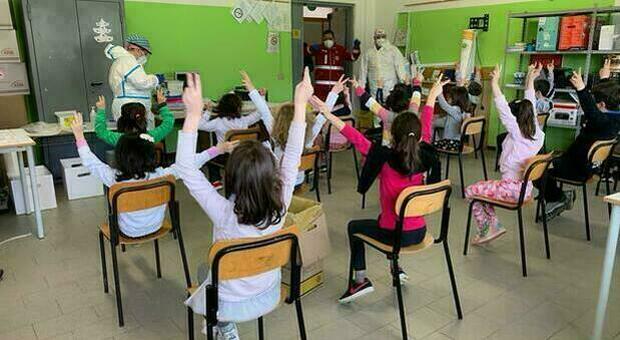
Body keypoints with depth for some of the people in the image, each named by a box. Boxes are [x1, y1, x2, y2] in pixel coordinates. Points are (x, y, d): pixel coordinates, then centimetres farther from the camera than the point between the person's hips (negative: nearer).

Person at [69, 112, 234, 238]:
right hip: (155, 227, 1)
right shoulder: (162, 176, -29)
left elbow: (90, 161, -16)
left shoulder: (115, 180, -30)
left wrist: (79, 135, -5)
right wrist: (219, 149, -16)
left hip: (129, 232, -1)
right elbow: (190, 163, -23)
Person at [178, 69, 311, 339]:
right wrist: (301, 103, -12)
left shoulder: (225, 213, -34)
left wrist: (194, 114, -36)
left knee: (204, 270, 29)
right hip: (269, 297, 4)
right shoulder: (280, 205, -25)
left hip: (231, 304, -3)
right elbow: (292, 157, -15)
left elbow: (186, 170, -31)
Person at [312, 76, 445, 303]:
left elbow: (356, 138, -23)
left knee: (354, 227, 21)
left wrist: (328, 114, -22)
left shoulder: (387, 158, -21)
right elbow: (425, 129, 7)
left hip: (396, 235, -5)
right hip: (419, 232, 5)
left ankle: (360, 280, 16)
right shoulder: (424, 156, -8)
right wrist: (431, 98, 21)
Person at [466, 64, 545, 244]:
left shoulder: (517, 133, -13)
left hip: (513, 189, -9)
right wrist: (530, 79, 15)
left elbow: (504, 110, -19)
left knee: (470, 191, 1)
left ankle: (485, 230, 9)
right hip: (525, 188, 9)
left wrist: (495, 83, -18)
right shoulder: (538, 135, 5)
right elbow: (530, 105, 12)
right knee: (482, 186, 23)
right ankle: (494, 224, 18)